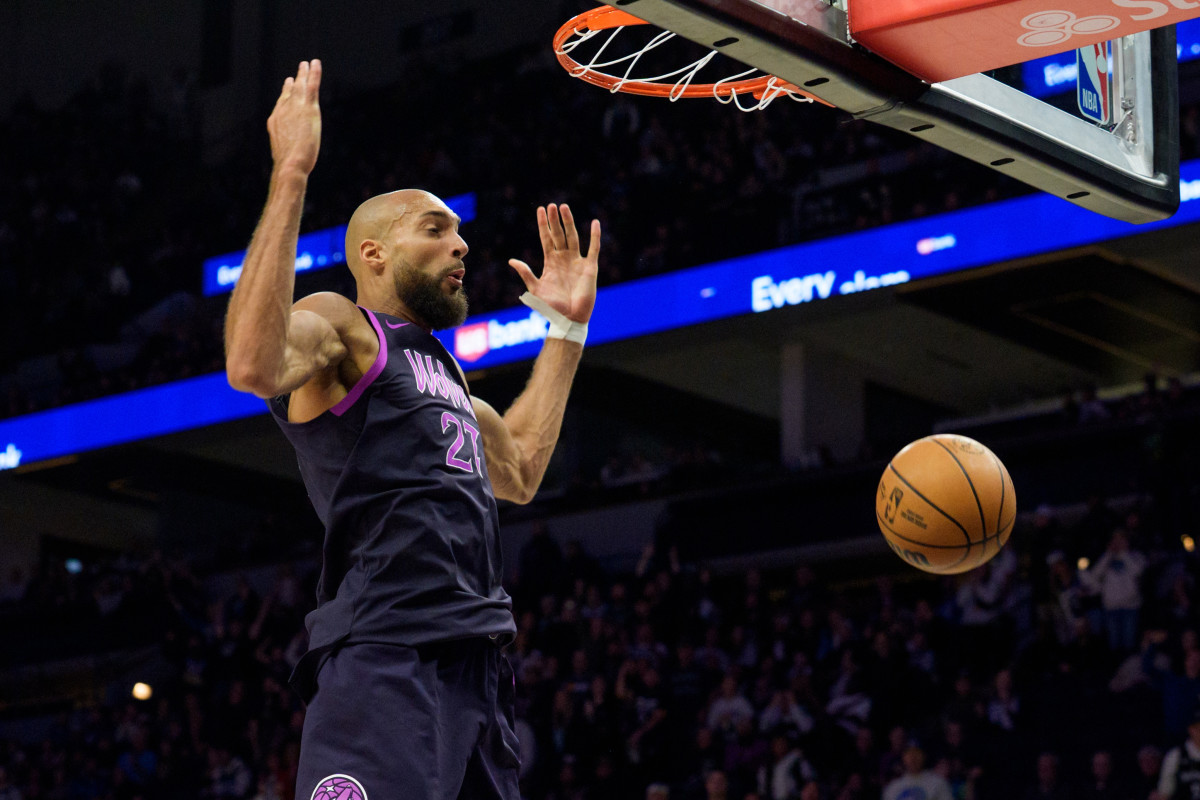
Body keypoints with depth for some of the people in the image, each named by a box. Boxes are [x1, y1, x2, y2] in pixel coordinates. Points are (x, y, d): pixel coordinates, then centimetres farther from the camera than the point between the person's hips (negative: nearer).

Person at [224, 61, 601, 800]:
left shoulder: (438, 365, 29)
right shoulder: (337, 324, 1)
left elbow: (520, 471, 40)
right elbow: (253, 365, -22)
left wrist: (566, 328, 40)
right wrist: (291, 176, -21)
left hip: (477, 667, 9)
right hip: (385, 662, -9)